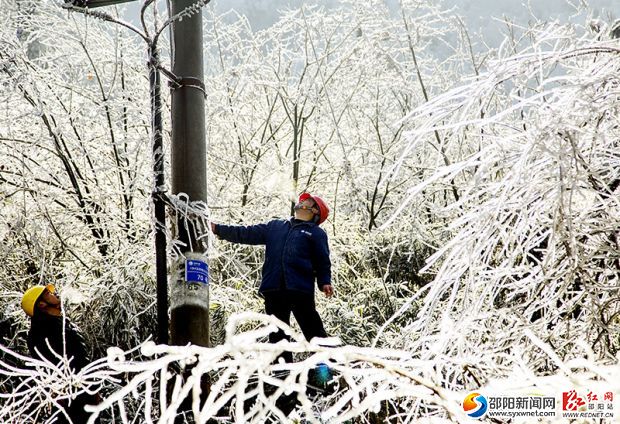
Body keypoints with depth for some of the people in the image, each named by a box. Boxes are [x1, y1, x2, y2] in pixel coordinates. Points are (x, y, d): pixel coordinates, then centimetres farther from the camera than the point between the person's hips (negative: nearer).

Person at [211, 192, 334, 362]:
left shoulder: (317, 233, 12)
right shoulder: (275, 226, 23)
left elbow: (323, 261, 6)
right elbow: (246, 234, 21)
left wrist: (325, 282, -12)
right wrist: (218, 229, 16)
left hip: (301, 289, -4)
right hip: (274, 289, 4)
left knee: (313, 330, -8)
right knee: (277, 334, 4)